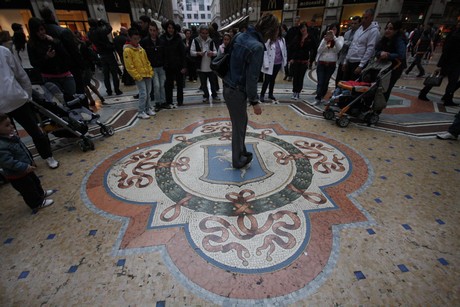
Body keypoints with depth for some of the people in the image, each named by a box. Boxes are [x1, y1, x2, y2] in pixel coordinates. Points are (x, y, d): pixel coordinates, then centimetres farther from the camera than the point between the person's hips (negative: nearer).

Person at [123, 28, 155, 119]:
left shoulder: (141, 48, 10)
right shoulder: (127, 50, -9)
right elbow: (129, 66, -12)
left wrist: (151, 72, 6)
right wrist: (137, 76, -14)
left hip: (147, 74, 6)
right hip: (139, 76, -6)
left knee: (148, 93, 12)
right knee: (143, 93, -9)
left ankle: (148, 108, 25)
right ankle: (141, 112, 1)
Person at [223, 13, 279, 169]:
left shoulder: (240, 36, 6)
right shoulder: (257, 47, -20)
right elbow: (251, 77, -20)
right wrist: (254, 101, -11)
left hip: (228, 86, 9)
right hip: (237, 91, -9)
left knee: (242, 121, 22)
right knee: (239, 126, 6)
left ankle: (242, 151, 39)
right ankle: (238, 160, 25)